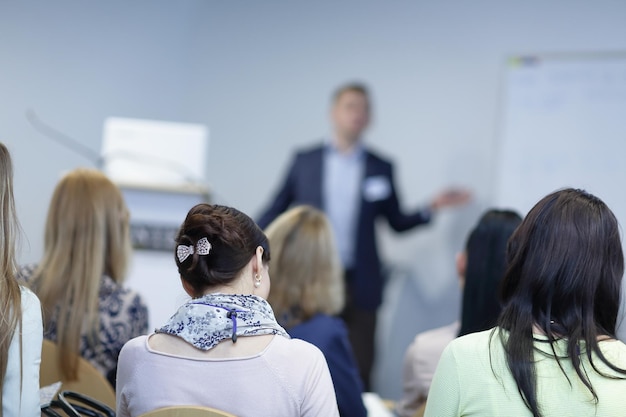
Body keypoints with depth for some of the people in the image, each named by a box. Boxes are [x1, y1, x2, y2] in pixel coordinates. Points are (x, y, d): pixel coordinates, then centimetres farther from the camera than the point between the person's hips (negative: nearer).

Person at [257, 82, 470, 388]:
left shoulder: (381, 168, 8)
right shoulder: (305, 161, 6)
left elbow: (397, 222, 12)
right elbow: (275, 210, 10)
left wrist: (431, 208, -2)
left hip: (359, 285, 1)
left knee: (358, 371, -3)